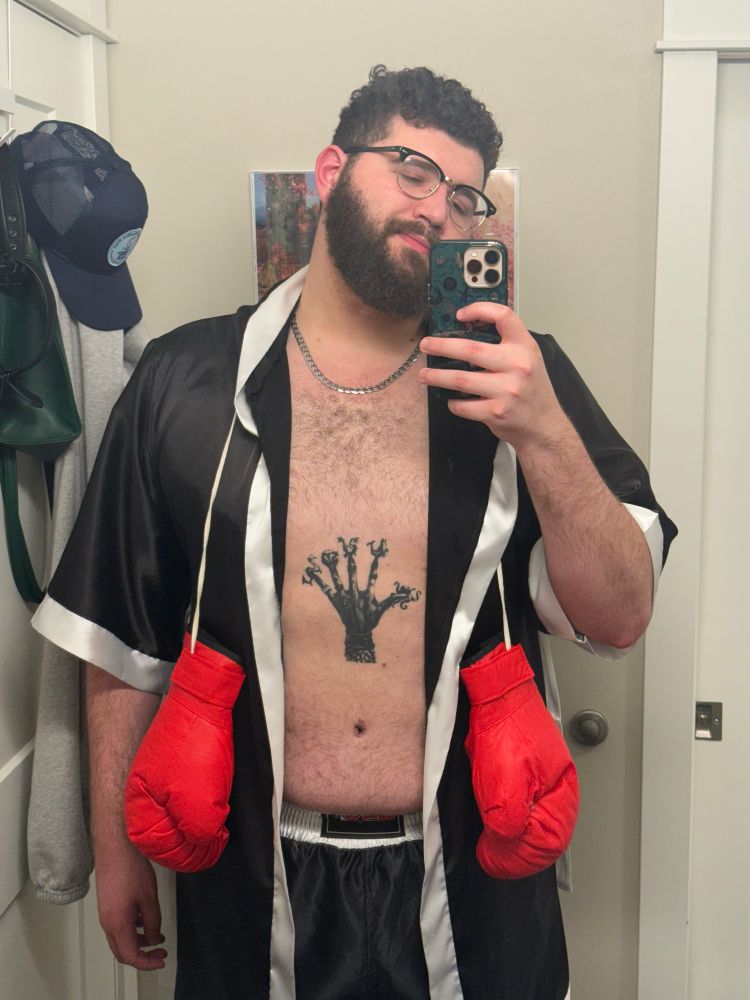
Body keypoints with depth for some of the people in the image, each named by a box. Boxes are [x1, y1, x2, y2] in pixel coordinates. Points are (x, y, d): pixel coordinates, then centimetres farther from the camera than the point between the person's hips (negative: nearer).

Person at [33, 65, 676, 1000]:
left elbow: (618, 619, -7)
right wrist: (116, 847, 5)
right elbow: (122, 642, 2)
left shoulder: (520, 376, -3)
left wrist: (544, 432, -21)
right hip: (253, 886, 0)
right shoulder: (185, 381, -4)